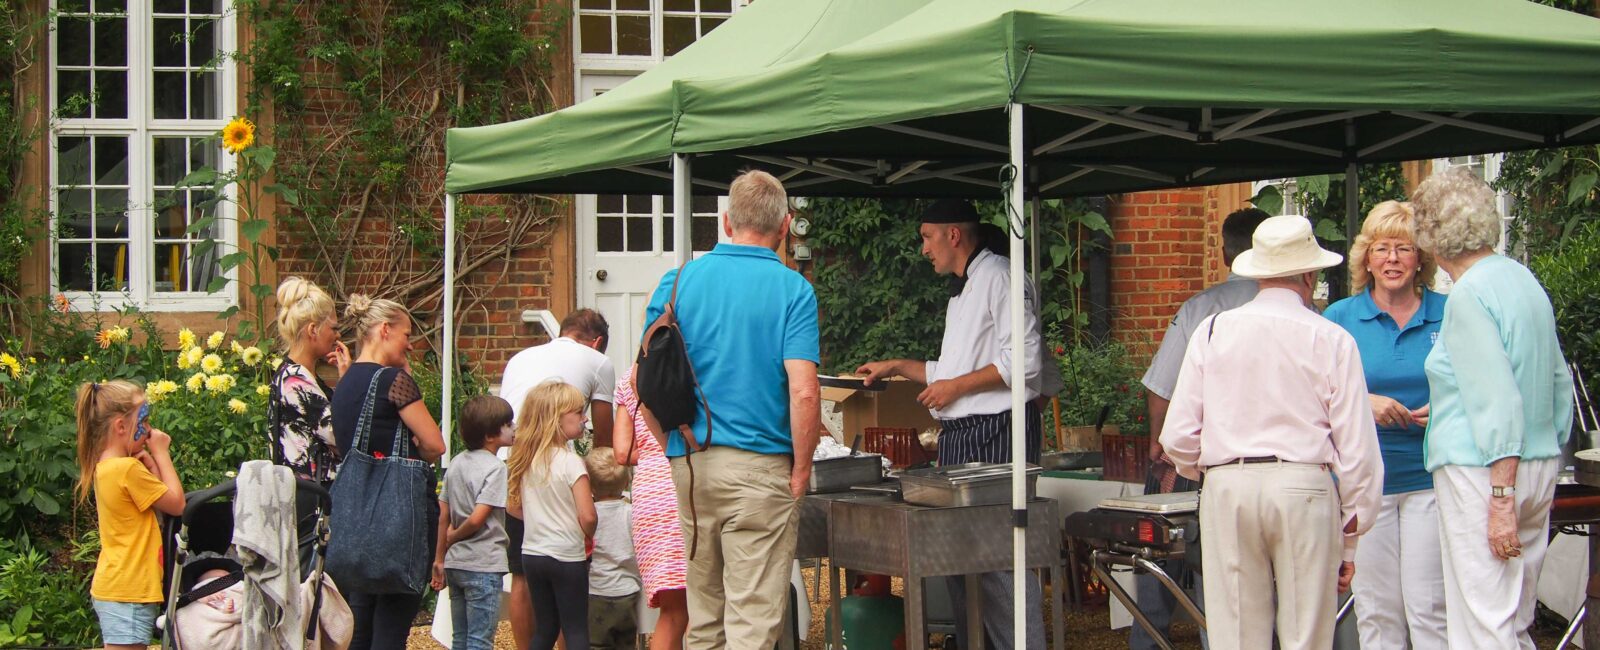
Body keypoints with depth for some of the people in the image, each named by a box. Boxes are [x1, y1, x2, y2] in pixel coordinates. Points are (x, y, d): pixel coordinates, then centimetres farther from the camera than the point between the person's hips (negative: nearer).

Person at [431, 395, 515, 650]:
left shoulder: (456, 463, 8)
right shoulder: (495, 467, -14)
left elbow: (443, 515, 11)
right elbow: (477, 518, -20)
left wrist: (439, 558, 17)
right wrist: (454, 536, -1)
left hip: (455, 563, 8)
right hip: (483, 564, -8)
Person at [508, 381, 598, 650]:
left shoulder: (523, 460, 4)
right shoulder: (571, 463, -16)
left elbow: (515, 507, 13)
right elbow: (587, 517, -19)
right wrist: (590, 538, 1)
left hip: (532, 554, 6)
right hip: (567, 557, -6)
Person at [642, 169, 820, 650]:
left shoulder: (678, 280, 5)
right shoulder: (792, 289, -6)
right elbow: (803, 392, -15)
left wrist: (673, 446, 15)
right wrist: (802, 469, -3)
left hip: (687, 464, 4)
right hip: (760, 466, -4)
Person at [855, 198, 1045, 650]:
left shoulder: (998, 278, -10)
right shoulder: (962, 290, 21)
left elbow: (1023, 362, -18)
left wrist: (955, 386, -13)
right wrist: (898, 368, 25)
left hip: (995, 433, -10)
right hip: (960, 436, 10)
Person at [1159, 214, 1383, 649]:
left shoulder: (1213, 332, 5)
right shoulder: (1332, 341, 1)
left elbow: (1178, 437, 4)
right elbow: (1356, 448, 0)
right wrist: (1351, 539, 9)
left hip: (1227, 488, 2)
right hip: (1305, 489, -1)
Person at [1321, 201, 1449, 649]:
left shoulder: (1447, 316, 6)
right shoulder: (1340, 319, 6)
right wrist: (1364, 403, -14)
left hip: (1430, 479, 0)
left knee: (1429, 607, -4)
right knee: (1376, 611, 2)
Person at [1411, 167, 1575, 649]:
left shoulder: (1469, 296, -13)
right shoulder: (1523, 280, 12)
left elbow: (1498, 400, -19)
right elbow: (1560, 382, 18)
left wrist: (1501, 499, -20)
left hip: (1485, 472, -9)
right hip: (1541, 467, 9)